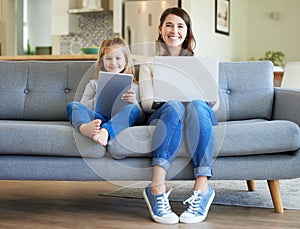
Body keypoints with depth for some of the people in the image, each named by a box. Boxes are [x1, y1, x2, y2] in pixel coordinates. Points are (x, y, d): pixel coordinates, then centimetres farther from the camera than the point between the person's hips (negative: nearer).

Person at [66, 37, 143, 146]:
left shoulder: (132, 85, 24)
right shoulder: (94, 84, 27)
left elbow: (141, 113, 14)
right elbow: (82, 107, 17)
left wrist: (133, 102, -8)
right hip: (97, 117, 1)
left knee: (134, 109, -32)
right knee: (72, 105, -23)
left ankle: (105, 131, -60)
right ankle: (84, 127, -59)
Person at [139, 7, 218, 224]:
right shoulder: (150, 63, 20)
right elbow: (147, 103, 7)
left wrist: (194, 97, -11)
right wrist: (164, 100, -16)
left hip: (200, 113, 1)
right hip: (162, 114, -1)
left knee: (195, 105, -36)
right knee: (175, 106, -38)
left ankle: (202, 186, -48)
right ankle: (157, 187, -50)